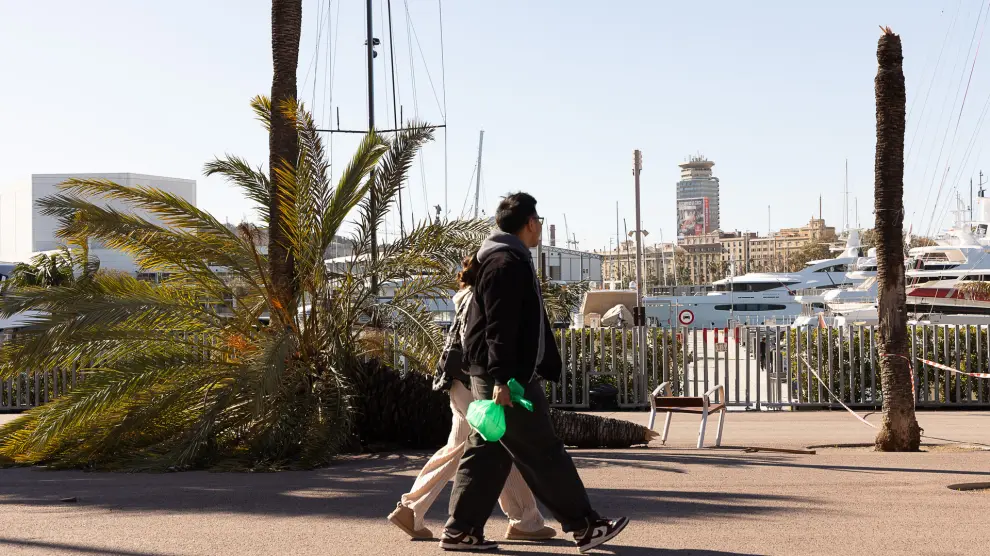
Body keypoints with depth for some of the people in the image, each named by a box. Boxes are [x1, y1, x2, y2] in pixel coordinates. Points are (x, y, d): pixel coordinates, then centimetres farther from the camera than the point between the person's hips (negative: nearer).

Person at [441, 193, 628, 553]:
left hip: (498, 376, 11)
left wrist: (546, 367, 27)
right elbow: (499, 327, -22)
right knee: (543, 453, -4)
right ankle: (584, 526, 2)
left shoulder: (512, 259, 20)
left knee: (488, 452, 10)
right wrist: (501, 379, -27)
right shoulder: (506, 262, -14)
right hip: (506, 378, -11)